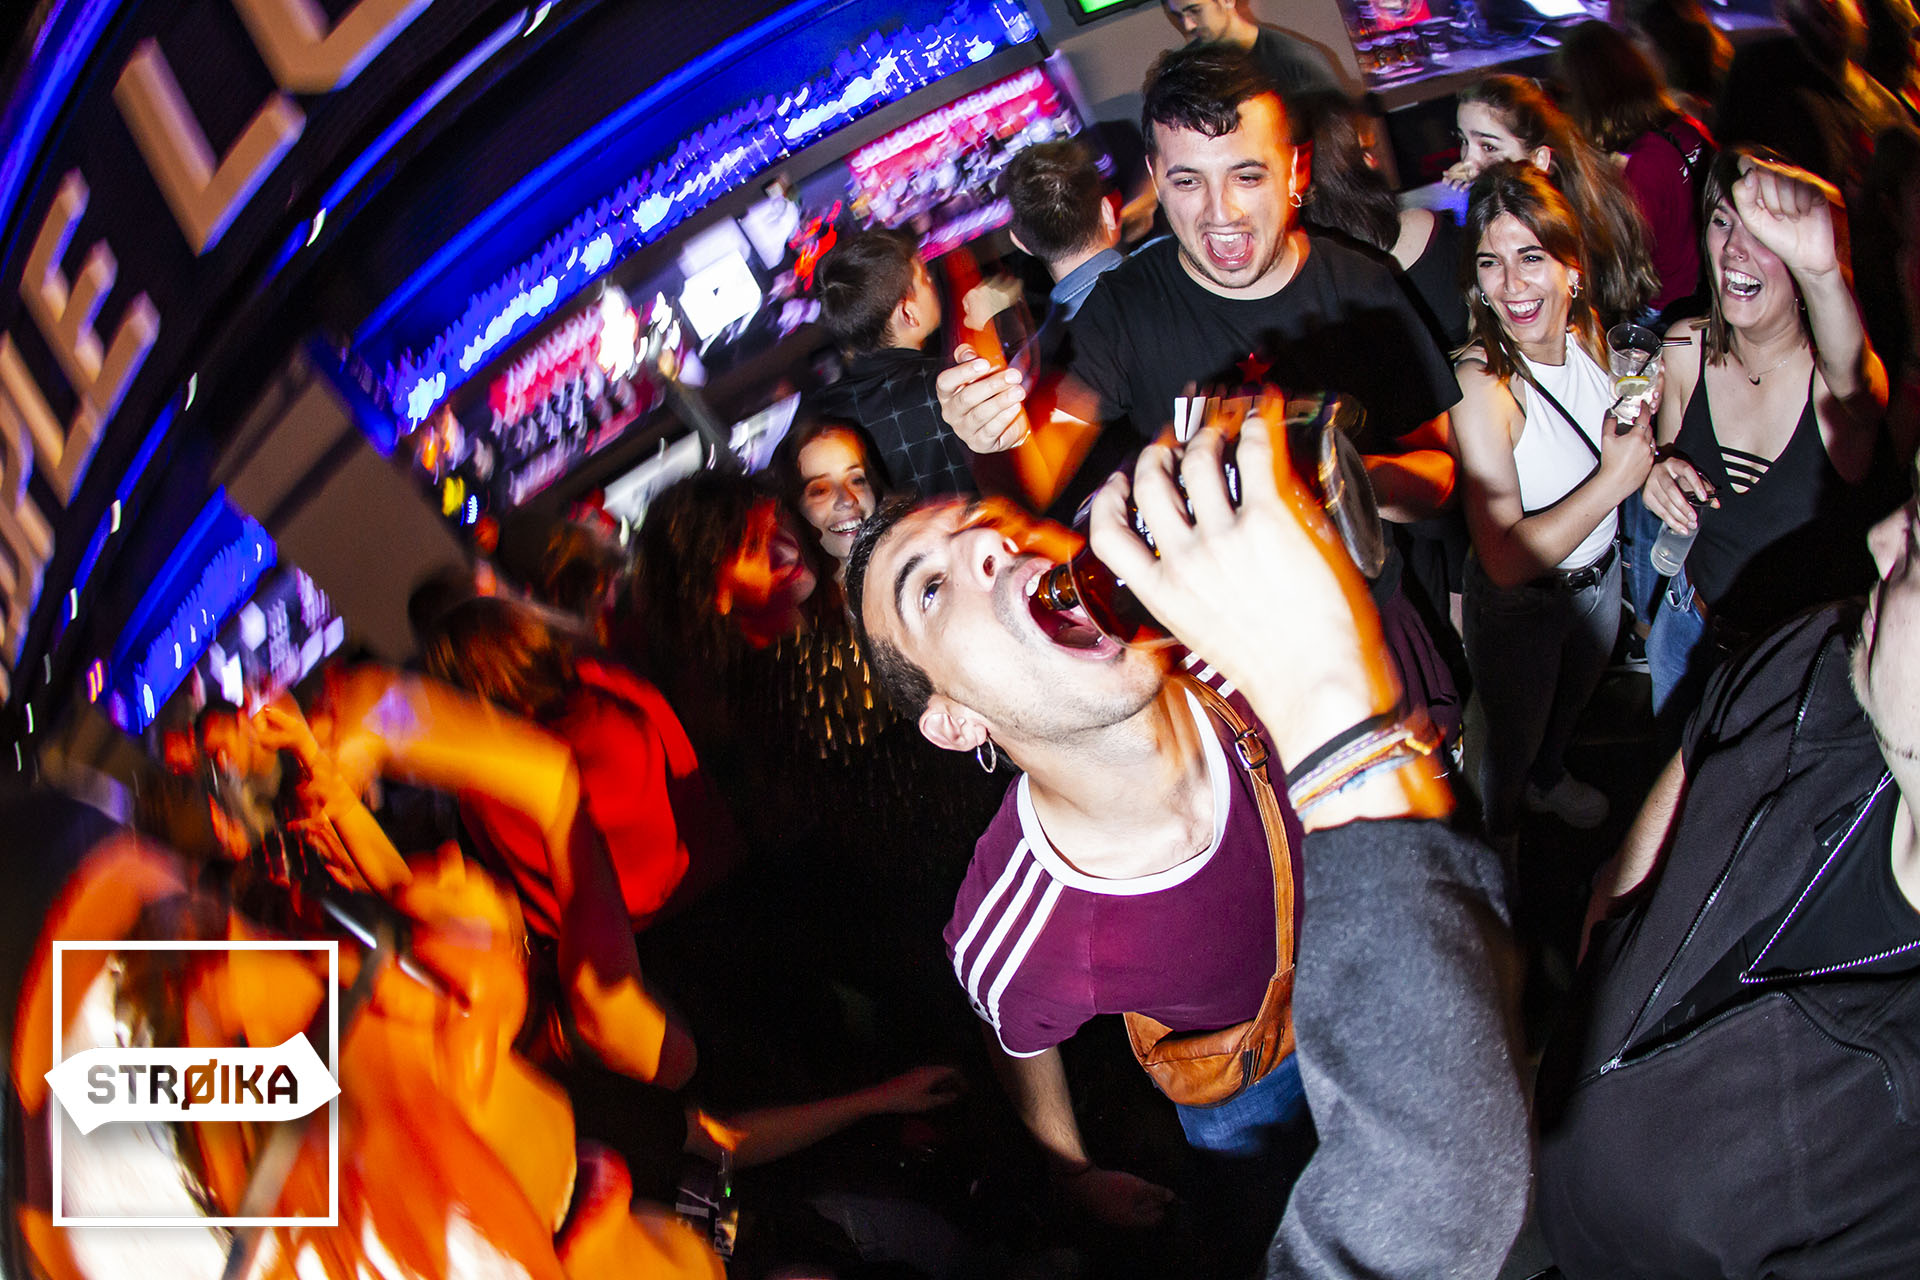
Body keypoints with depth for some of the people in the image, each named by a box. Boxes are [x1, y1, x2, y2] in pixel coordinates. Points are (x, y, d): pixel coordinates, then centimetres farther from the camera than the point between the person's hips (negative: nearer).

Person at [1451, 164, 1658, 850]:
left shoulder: (1589, 336, -13)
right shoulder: (1482, 385, -34)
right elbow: (1505, 560, -36)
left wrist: (1646, 455, -11)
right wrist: (1615, 478, -35)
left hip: (1599, 572, 6)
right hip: (1519, 606, -6)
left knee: (1573, 698, 34)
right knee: (1513, 736, 20)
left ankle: (1550, 780, 65)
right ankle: (1499, 836, 51)